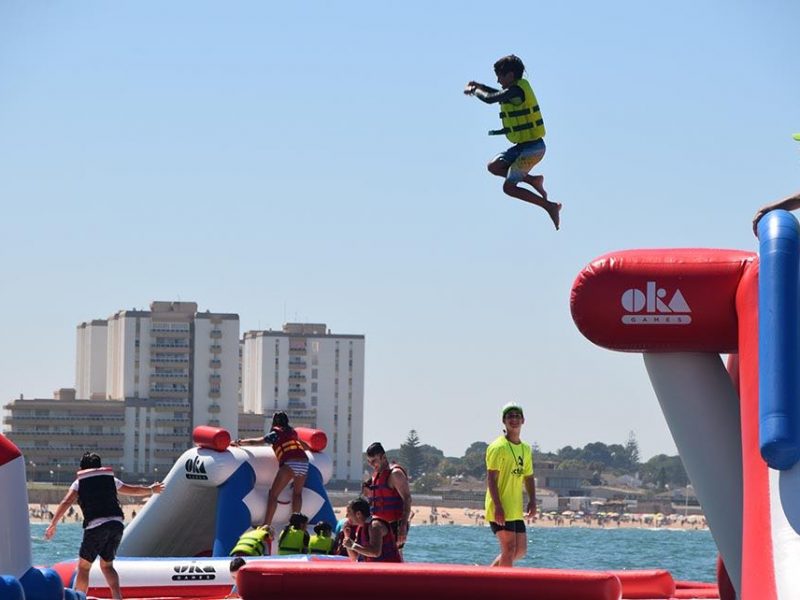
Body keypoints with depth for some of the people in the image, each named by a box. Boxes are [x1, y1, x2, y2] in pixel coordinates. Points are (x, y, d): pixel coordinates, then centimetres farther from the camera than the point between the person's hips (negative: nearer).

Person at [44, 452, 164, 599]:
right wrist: (151, 489, 53)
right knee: (107, 565, 18)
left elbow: (66, 502, -5)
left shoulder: (79, 483, 11)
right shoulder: (110, 479, 22)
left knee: (83, 566, 5)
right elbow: (134, 490, 34)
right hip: (116, 524, 4)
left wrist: (53, 524, -11)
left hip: (96, 526, -4)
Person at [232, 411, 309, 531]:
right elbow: (306, 447, 43)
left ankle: (267, 525, -9)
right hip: (304, 462, 5)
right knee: (297, 493, 23)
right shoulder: (293, 433, 27)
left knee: (273, 493, 0)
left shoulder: (275, 434, 12)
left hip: (290, 463, -5)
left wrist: (239, 442, 26)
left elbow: (254, 442, 11)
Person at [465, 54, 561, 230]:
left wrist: (474, 90, -7)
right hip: (526, 145, 10)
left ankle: (550, 206, -6)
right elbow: (501, 95, 31)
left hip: (531, 148, -10)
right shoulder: (520, 86, 10)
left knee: (509, 187, -6)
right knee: (494, 167, 13)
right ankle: (532, 179, 12)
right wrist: (479, 86, 20)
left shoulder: (516, 91, -20)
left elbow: (489, 99, -28)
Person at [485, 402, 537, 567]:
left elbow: (529, 477, 21)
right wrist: (498, 507, -22)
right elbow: (491, 478, -14)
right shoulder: (498, 447, -9)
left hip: (516, 510, 8)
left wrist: (532, 501, 6)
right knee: (509, 549, -11)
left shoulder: (526, 449, 16)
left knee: (521, 550, 10)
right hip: (500, 510, -8)